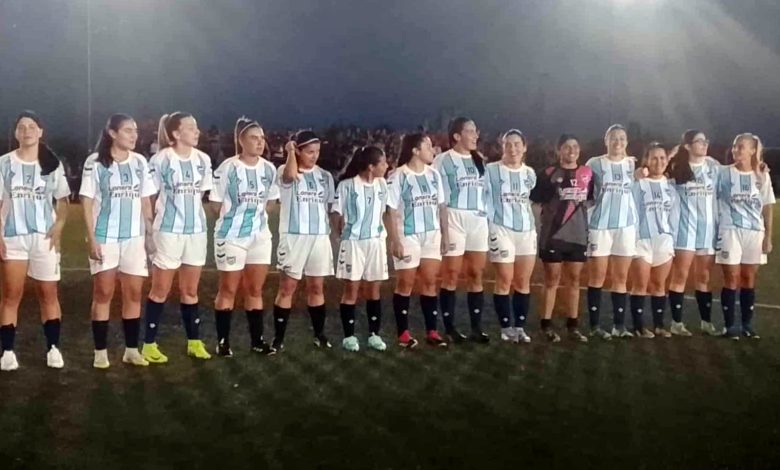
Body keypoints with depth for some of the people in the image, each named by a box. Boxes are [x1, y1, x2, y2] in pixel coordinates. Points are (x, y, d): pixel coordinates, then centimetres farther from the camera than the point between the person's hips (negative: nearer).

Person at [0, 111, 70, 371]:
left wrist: (58, 228, -7)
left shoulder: (52, 164, 6)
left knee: (48, 295, 4)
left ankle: (53, 348, 10)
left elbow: (63, 201, 9)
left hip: (44, 237, 1)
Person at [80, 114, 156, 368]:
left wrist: (150, 233, 7)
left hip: (134, 237, 4)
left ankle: (131, 349, 14)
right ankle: (100, 351, 8)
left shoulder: (140, 162, 6)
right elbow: (88, 202, -5)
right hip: (105, 237, -4)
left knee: (134, 293, 5)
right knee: (103, 293, 1)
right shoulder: (95, 162, -5)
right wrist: (91, 238, -11)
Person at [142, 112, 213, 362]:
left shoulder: (203, 160, 3)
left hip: (196, 231, 5)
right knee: (160, 290, 4)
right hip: (168, 231, -5)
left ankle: (194, 342, 21)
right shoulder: (161, 160, -11)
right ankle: (149, 344, 12)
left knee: (190, 290, 13)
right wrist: (149, 227, -6)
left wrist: (194, 217, 11)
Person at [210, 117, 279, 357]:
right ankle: (223, 341, 13)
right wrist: (237, 215, -4)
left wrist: (256, 215, 2)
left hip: (260, 235, 5)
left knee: (256, 289, 10)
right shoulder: (228, 168, -13)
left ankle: (257, 339, 18)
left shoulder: (269, 169, 1)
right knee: (228, 289, 4)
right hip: (231, 236, -5)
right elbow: (216, 204, -8)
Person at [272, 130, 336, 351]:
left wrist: (330, 227, 12)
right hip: (293, 236, -4)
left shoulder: (325, 176, 10)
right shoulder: (286, 172, -4)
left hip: (320, 237, 4)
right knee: (287, 287, 0)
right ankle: (278, 337, 6)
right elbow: (290, 174, -30)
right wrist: (290, 151, -19)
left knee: (316, 287, 11)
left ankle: (319, 334, 22)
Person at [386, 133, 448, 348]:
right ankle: (403, 333, 12)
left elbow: (441, 206, 11)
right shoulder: (398, 176, -11)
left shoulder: (434, 174, 6)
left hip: (432, 236, 5)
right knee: (405, 284, 4)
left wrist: (444, 234, 7)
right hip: (408, 237, -5)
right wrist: (395, 241, -15)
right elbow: (391, 211, -11)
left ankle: (431, 331, 14)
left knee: (429, 282, 7)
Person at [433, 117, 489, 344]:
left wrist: (487, 215, 13)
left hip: (479, 220, 6)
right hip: (454, 218, -6)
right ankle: (449, 328, 7)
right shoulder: (443, 160, -5)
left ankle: (476, 328, 12)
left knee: (476, 275, 7)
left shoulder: (479, 160, 15)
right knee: (451, 276, 0)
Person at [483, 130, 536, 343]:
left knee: (523, 282, 6)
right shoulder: (491, 170, -2)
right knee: (504, 281, -2)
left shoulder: (530, 173, 13)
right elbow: (485, 201, -3)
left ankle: (520, 326, 13)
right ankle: (506, 327, 6)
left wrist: (533, 226, 12)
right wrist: (489, 228, -9)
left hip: (527, 230, 5)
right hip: (501, 229, -5)